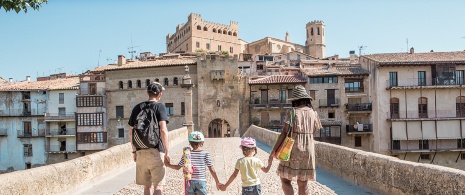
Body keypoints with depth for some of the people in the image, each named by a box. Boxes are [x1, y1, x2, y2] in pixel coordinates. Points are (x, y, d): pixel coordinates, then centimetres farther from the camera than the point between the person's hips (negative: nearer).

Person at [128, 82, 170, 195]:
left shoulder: (137, 108, 12)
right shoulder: (160, 107, -3)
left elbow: (131, 132, 14)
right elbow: (163, 130, -13)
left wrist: (134, 151, 23)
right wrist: (167, 152, -11)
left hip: (140, 152, 5)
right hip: (155, 151, -5)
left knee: (146, 186, 16)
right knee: (158, 186, -2)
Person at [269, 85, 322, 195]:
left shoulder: (292, 112, -9)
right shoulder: (313, 113, 4)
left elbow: (284, 133, -14)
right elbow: (313, 131, 5)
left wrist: (274, 150, -11)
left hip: (293, 149, -5)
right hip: (308, 150, 5)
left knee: (285, 179, 6)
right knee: (303, 184, 11)